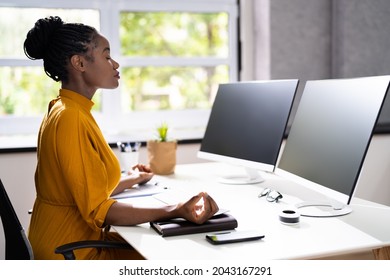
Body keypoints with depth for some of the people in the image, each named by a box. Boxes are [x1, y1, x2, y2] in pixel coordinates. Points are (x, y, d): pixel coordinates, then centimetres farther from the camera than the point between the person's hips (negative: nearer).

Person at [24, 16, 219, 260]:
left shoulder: (63, 109, 9)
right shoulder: (70, 118, -20)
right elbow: (96, 209, -22)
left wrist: (133, 180, 28)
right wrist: (176, 211, -30)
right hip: (73, 252, -9)